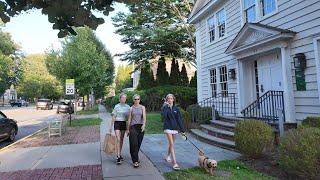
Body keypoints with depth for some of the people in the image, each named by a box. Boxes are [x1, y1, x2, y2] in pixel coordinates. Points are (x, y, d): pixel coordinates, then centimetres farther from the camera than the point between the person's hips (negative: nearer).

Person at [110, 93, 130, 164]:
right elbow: (113, 117, -3)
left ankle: (119, 154, 27)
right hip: (117, 123, -4)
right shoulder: (117, 106, -5)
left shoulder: (128, 107, 5)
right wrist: (111, 126, -3)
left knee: (121, 140, 12)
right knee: (118, 140, -11)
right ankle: (118, 157, -9)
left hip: (124, 123, 4)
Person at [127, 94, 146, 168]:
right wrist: (128, 129, 6)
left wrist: (144, 125, -25)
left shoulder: (142, 107, 5)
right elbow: (129, 119, 7)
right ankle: (135, 161, -3)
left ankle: (135, 157, 32)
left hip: (140, 126, 1)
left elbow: (144, 117, -8)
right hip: (133, 127, -1)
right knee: (134, 144, -8)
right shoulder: (131, 108, 5)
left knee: (138, 144, 10)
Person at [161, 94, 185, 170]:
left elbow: (179, 119, 3)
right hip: (168, 128, -4)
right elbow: (163, 115, -24)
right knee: (171, 144, -11)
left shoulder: (176, 109, 4)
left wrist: (182, 130, 1)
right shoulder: (165, 108, -2)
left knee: (171, 144, 17)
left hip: (175, 128, 4)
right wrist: (165, 106, -23)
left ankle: (168, 156, 40)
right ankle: (175, 163, -13)